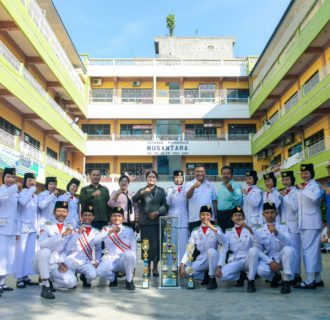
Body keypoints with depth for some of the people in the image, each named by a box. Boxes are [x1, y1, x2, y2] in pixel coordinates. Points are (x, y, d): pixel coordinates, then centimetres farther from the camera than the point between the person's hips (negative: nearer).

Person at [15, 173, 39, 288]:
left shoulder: (36, 196, 12)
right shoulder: (22, 193, -5)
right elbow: (23, 202, -30)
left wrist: (38, 228, 11)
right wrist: (32, 190, -22)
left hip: (33, 228, 6)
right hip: (24, 227, -6)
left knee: (30, 252, 7)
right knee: (21, 252, -2)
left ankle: (26, 276, 14)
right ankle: (19, 278, 4)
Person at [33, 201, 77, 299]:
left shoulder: (70, 229, 6)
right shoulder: (47, 226, -7)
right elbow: (43, 243, -26)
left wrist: (63, 262, -8)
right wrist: (62, 235, -33)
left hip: (57, 265, 4)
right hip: (43, 264, -3)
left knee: (72, 282, -22)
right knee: (45, 251, -36)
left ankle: (48, 280, 9)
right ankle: (45, 287, -24)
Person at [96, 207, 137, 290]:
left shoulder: (129, 230, 8)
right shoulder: (106, 229, 10)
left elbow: (134, 249, 3)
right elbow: (96, 240, -8)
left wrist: (132, 266, -6)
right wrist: (110, 231, -16)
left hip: (125, 260, -1)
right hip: (110, 259, 1)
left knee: (130, 254, -35)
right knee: (100, 272, -30)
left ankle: (129, 281, -10)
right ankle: (113, 278, 7)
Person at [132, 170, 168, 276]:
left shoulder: (161, 190, 13)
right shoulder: (142, 190, 10)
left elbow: (165, 204, 6)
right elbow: (134, 200, -9)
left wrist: (157, 212, -10)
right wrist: (143, 192, -26)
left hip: (158, 221, 0)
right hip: (145, 221, 0)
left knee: (157, 244, -1)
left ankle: (155, 267, 8)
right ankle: (147, 266, 7)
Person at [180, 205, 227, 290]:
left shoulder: (216, 228, -3)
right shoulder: (195, 231, 4)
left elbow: (224, 243, -23)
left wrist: (213, 228, -30)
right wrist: (183, 265, -15)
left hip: (213, 258, -2)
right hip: (201, 260, 3)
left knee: (211, 250, -34)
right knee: (186, 271, -22)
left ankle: (212, 279, -16)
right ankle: (205, 275, 6)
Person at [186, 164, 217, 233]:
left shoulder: (210, 185, 10)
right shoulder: (190, 184, -1)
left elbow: (214, 201, 14)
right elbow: (188, 196, -21)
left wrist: (215, 216, 11)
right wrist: (193, 187, -40)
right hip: (194, 219, -3)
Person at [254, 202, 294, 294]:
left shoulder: (283, 227, 0)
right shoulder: (259, 231, 2)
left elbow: (288, 243, -20)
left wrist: (277, 233, -37)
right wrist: (270, 261, -17)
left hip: (281, 259, 0)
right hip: (268, 259, 1)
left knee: (288, 249, -33)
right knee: (261, 270, -33)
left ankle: (286, 282, -18)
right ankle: (275, 276, 6)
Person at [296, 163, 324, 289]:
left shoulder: (316, 186, -6)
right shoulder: (301, 187, 17)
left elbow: (315, 197, -30)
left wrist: (303, 189, -20)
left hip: (312, 222, -8)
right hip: (303, 222, 8)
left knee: (309, 249, -10)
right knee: (314, 249, 11)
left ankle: (310, 280, -8)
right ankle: (317, 279, 17)